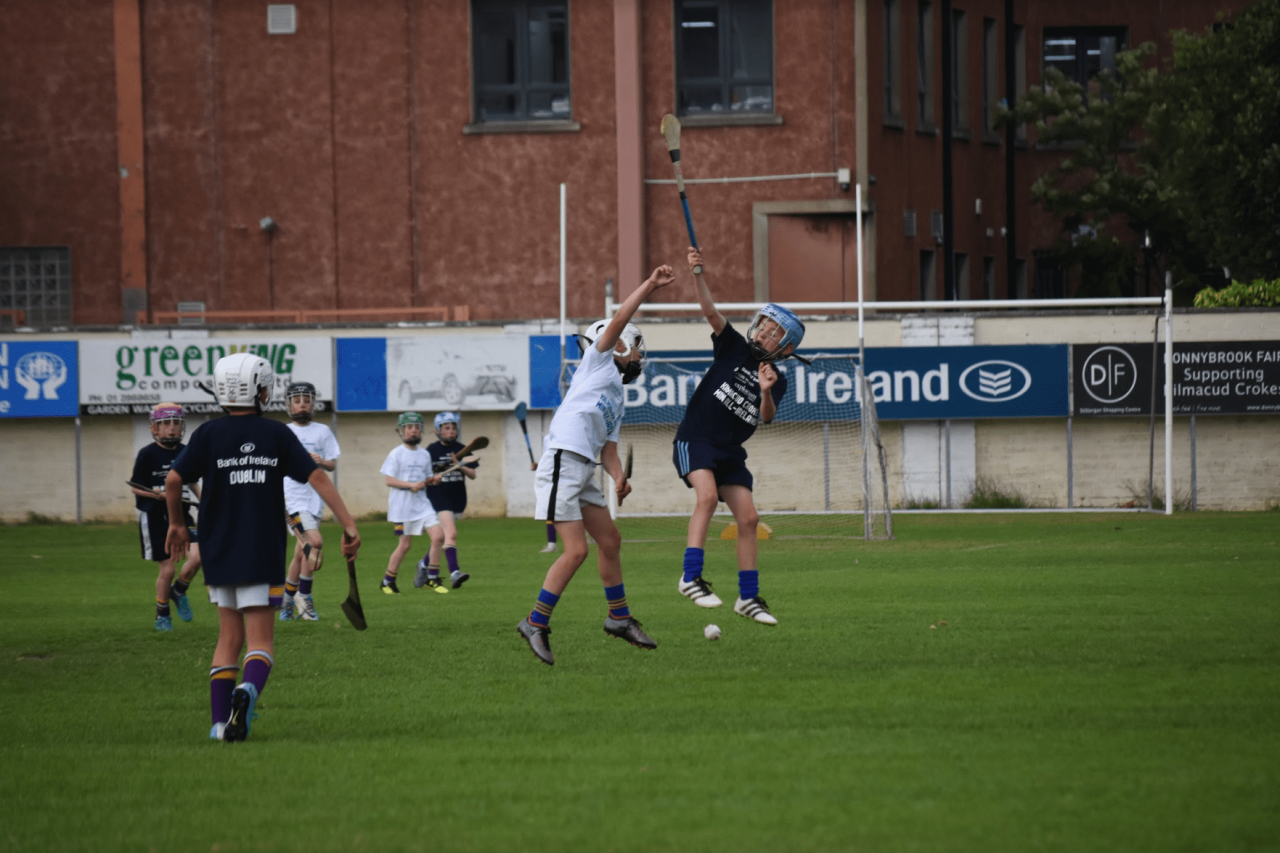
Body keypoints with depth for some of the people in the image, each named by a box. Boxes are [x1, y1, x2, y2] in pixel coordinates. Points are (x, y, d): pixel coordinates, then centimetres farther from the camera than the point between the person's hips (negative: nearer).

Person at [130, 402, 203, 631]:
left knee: (197, 556, -17)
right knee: (167, 569, -2)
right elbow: (135, 487, -4)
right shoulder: (147, 454, -8)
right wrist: (154, 494, -22)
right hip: (155, 517, -4)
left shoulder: (185, 452, 6)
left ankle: (179, 591, 12)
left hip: (181, 513, 4)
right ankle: (162, 616, 19)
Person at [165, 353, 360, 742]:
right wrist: (348, 524, -5)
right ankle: (248, 689, -31)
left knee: (229, 637, 14)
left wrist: (176, 523, 10)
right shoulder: (277, 434, 0)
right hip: (263, 554, -2)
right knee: (260, 640, 0)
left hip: (220, 550, 2)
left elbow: (174, 479, -7)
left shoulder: (209, 434, 0)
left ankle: (220, 720, 6)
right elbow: (317, 477, -6)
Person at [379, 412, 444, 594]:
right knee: (404, 545, -2)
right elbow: (389, 480, -11)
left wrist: (433, 480, -2)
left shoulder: (424, 455, 12)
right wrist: (410, 485, -22)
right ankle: (388, 581, 15)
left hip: (422, 504, 5)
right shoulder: (396, 454, -5)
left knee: (438, 536, -9)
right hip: (402, 506, -5)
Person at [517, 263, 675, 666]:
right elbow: (620, 318, -6)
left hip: (585, 472, 9)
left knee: (609, 540, 14)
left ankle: (618, 617, 29)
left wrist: (618, 476, 1)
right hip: (563, 463, -9)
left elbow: (608, 447, 19)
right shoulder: (598, 360, 7)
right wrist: (650, 285, -7)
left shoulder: (617, 400, 27)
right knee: (576, 550, -14)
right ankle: (536, 623, -7)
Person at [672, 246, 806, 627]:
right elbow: (711, 312, -12)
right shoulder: (735, 348, 1)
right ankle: (691, 577, -33)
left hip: (730, 452, 5)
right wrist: (697, 275, -27)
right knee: (708, 495, -28)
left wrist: (766, 393, -29)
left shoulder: (777, 380, 8)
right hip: (694, 439, -5)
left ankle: (748, 597, 12)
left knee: (748, 517, 1)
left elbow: (767, 416, -8)